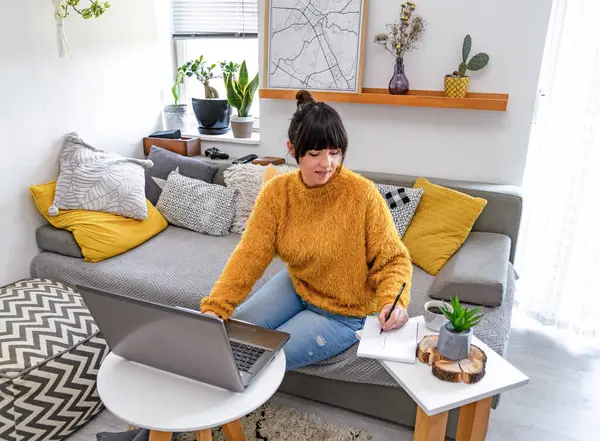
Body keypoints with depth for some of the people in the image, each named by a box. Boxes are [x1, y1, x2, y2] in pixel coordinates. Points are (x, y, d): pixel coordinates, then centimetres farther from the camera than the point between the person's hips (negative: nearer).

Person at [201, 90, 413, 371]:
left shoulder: (363, 194, -24)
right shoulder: (277, 192, -12)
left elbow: (393, 260, -15)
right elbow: (250, 255, -18)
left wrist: (394, 302, -34)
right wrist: (214, 309, -29)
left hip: (343, 312, -4)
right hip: (296, 286, 5)